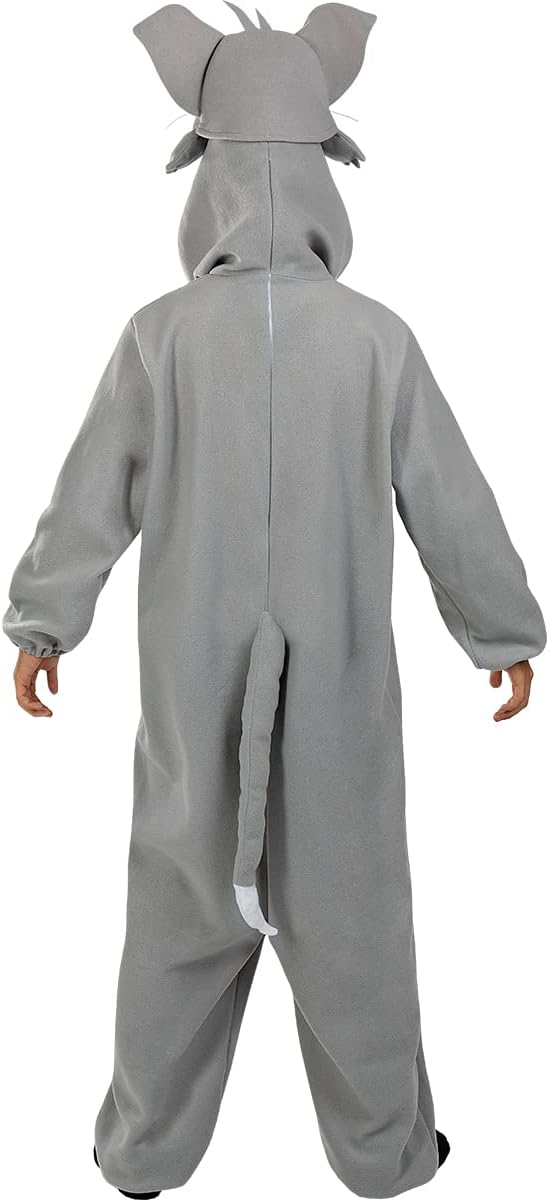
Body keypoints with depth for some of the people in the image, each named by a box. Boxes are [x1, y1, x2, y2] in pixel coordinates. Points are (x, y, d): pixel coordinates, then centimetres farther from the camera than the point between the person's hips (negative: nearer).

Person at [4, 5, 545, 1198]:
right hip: (339, 691, 0)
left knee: (180, 928, 18)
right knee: (353, 928, 16)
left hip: (196, 694, 1)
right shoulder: (377, 336, -11)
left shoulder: (163, 333, -10)